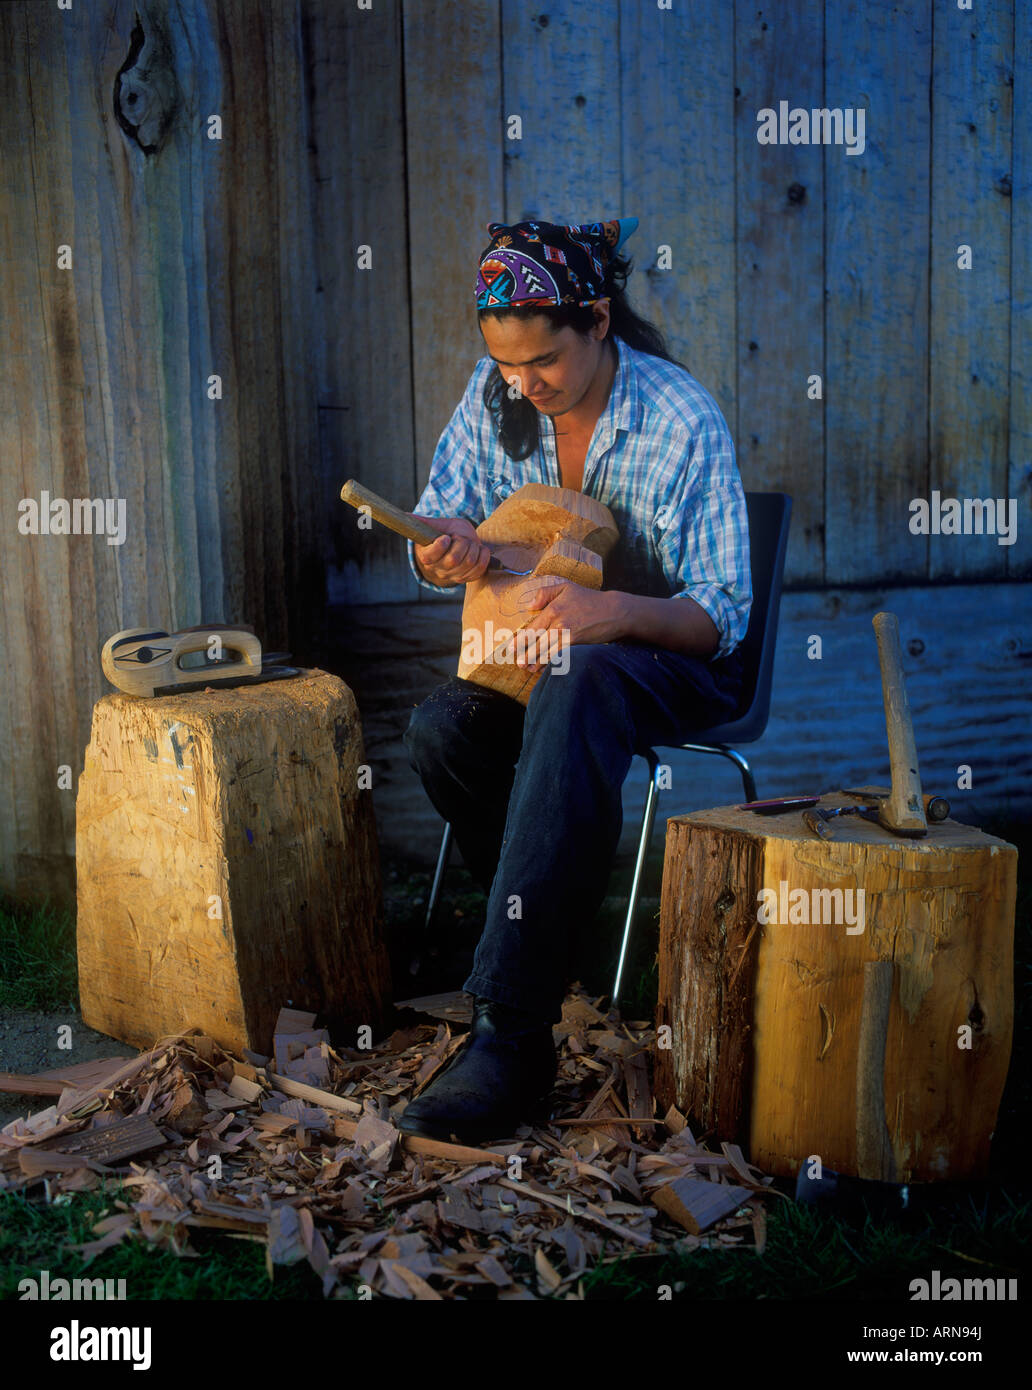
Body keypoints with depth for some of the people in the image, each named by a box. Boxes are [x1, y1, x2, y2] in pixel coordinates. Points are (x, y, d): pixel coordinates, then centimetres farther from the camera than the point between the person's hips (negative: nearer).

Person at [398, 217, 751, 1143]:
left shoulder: (683, 420, -16)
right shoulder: (494, 396, -3)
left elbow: (723, 614, -14)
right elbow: (435, 536, 3)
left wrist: (615, 610, -34)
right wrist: (443, 550, -23)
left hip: (667, 659, -4)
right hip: (534, 647, 5)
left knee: (573, 688, -40)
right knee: (439, 732, -29)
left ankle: (511, 1033, -43)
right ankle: (554, 935, -4)